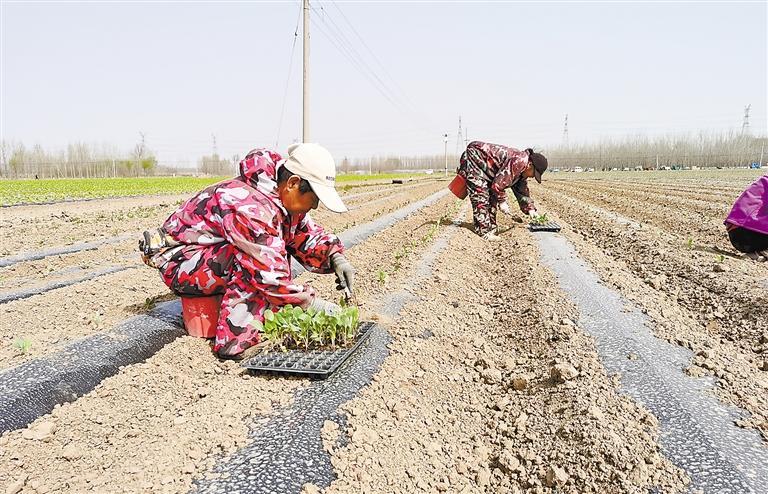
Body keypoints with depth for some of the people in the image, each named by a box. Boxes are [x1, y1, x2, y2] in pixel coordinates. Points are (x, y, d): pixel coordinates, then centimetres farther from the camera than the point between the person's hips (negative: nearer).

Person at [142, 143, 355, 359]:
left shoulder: (283, 199, -2)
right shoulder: (249, 206, -32)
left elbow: (308, 233, 7)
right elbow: (268, 273, -34)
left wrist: (335, 256, -10)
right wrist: (310, 303, -27)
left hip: (214, 252, 10)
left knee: (279, 244, 1)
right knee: (258, 260, -31)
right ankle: (236, 340, -28)